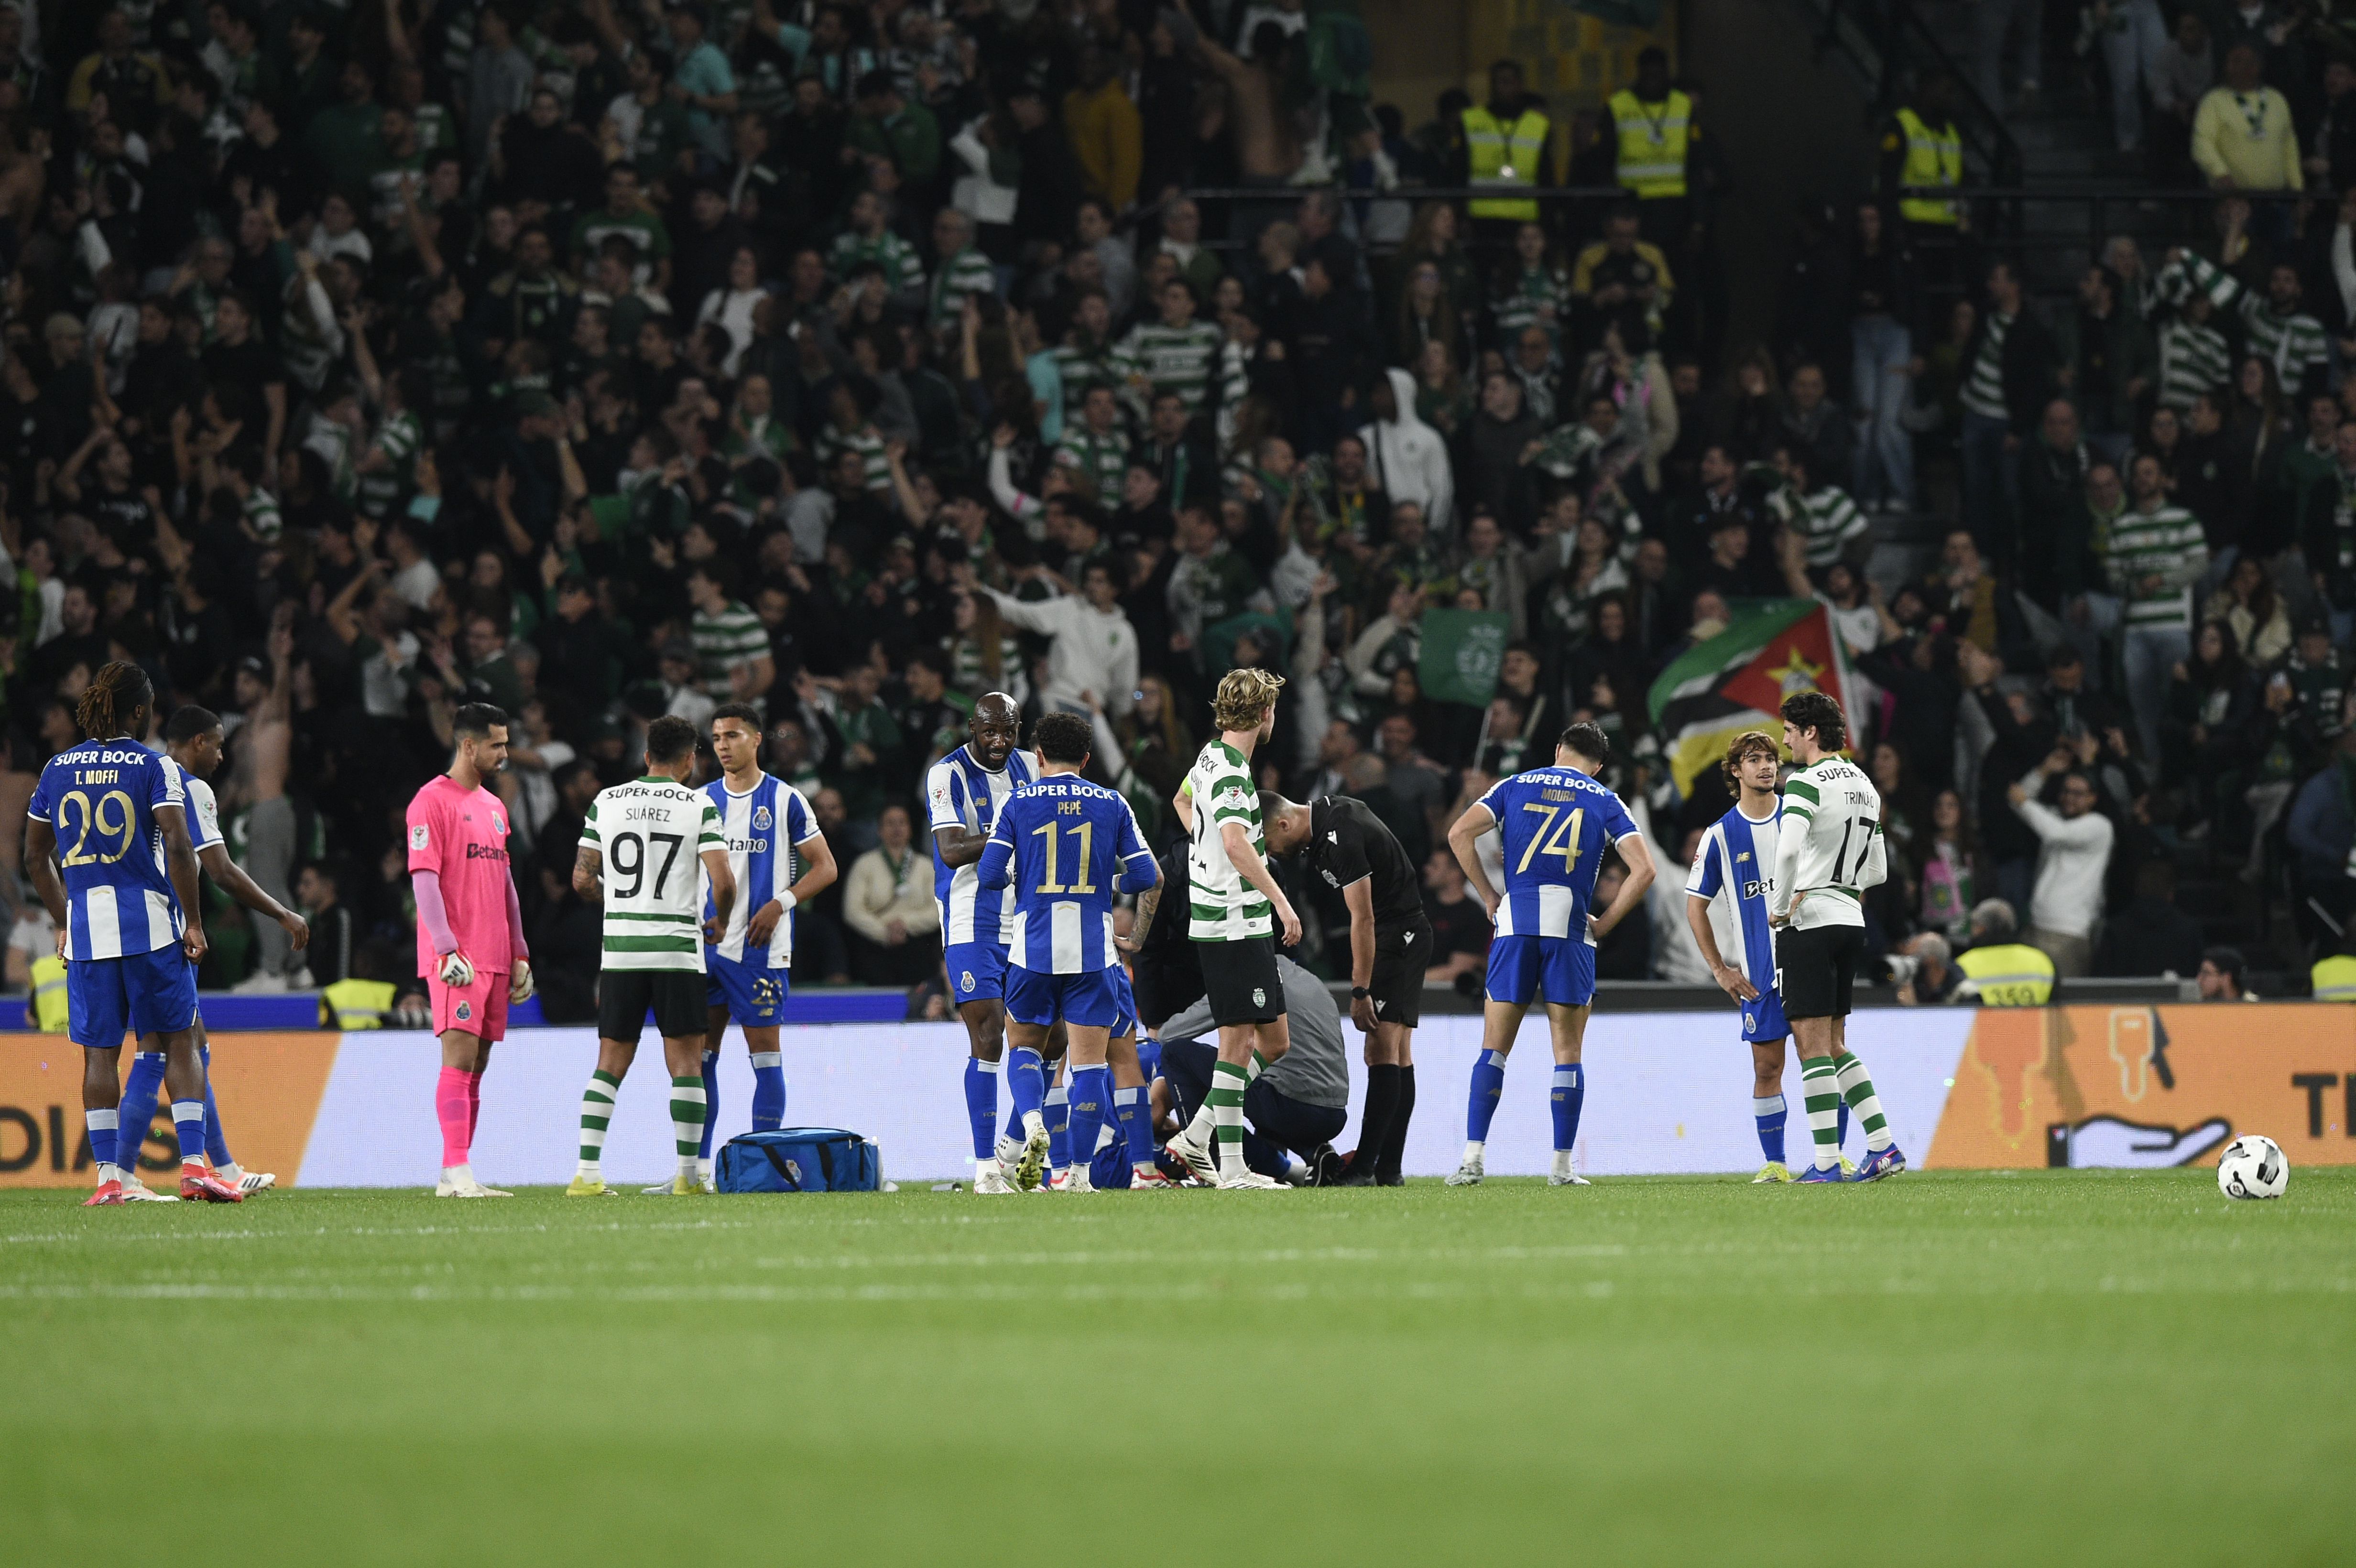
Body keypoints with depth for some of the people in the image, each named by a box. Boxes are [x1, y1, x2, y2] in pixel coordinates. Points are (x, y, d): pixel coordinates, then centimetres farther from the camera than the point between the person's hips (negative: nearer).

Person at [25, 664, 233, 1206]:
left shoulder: (57, 769, 9)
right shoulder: (155, 767, -3)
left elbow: (36, 855, 14)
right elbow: (178, 847, -13)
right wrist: (193, 922, -7)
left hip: (85, 923, 3)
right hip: (150, 919, -3)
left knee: (99, 1052, 5)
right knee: (179, 1041, 3)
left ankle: (107, 1176, -1)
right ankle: (193, 1165, -6)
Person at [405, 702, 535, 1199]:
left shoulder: (494, 807, 19)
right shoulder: (433, 801, -6)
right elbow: (424, 880, -12)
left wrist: (520, 954, 18)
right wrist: (448, 950, -20)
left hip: (495, 959, 8)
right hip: (456, 960, -8)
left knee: (477, 1065, 6)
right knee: (459, 1059, -13)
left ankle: (456, 1176, 7)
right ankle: (456, 1172, -16)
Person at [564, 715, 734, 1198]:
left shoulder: (606, 803, 6)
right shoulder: (699, 806, -3)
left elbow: (583, 880, 6)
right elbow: (723, 881, -12)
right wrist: (719, 923, 9)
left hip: (619, 951, 3)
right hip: (678, 950, -3)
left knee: (611, 1063, 7)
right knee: (685, 1061, 3)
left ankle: (588, 1172, -1)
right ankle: (689, 1173, 1)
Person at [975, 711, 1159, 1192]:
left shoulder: (1018, 803, 0)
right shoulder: (1112, 805, 4)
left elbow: (989, 874, -5)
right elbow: (1145, 876, 3)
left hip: (1033, 950, 0)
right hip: (1093, 951, 0)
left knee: (1024, 1045, 17)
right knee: (1090, 1061, 3)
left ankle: (1033, 1126, -11)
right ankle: (1079, 1172, -1)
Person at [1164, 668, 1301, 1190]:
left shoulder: (1212, 755, 13)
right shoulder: (1230, 771, -17)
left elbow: (1183, 800, 35)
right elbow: (1237, 843, -32)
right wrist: (1282, 902, -33)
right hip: (1234, 924, -10)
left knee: (1272, 1039, 12)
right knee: (1239, 1043, -7)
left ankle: (1196, 1138, 14)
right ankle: (1232, 1169, -6)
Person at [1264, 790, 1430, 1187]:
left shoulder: (1342, 838, -24)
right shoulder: (1326, 811, 5)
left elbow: (1363, 919, -23)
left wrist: (1361, 992, -21)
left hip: (1397, 935, -10)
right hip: (1407, 935, 10)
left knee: (1383, 1049, -14)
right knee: (1398, 1054, 8)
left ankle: (1364, 1167, -19)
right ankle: (1390, 1168, 8)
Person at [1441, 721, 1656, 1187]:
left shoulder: (1516, 786, 13)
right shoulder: (1604, 801, 10)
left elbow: (1460, 833, 1)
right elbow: (1643, 869, 0)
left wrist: (1490, 898, 7)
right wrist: (1604, 923, 6)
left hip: (1516, 924, 1)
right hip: (1571, 930, -1)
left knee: (1494, 1048, 4)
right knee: (1568, 1052, 5)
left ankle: (1474, 1156, -4)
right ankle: (1562, 1166, 2)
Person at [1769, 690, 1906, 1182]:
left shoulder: (1807, 784, -12)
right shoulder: (1864, 786, 15)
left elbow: (1788, 849, -28)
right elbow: (1878, 870, 19)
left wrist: (1778, 907, -15)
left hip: (1810, 923, -8)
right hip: (1852, 921, 8)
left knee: (1813, 1045, -5)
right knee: (1834, 1045, 15)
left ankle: (1826, 1162, -7)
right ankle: (1883, 1146, 8)